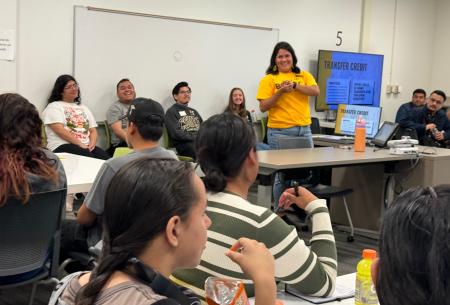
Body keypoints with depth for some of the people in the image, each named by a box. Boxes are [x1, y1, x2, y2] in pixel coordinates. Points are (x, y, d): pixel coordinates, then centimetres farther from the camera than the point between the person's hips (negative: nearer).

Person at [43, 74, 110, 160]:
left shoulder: (83, 108, 27)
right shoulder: (54, 107, 8)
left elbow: (93, 130, 20)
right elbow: (60, 130, -7)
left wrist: (92, 144, -3)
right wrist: (80, 144, -15)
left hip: (86, 147, 5)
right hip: (63, 146, -5)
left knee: (106, 158, -29)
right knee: (88, 157, -38)